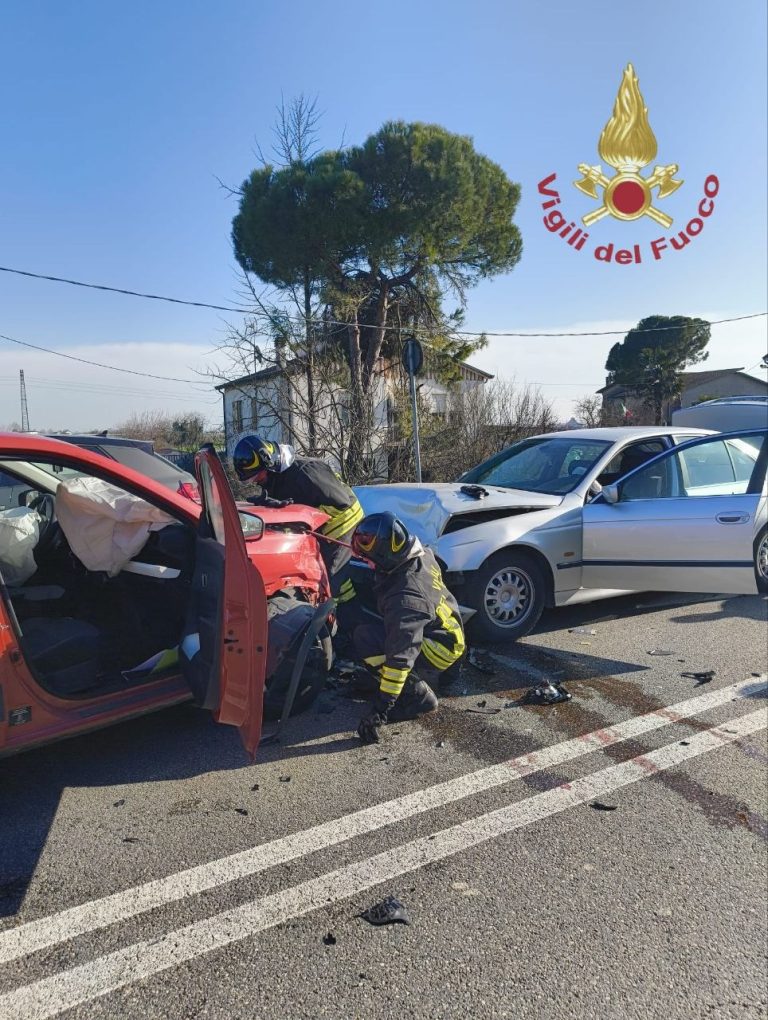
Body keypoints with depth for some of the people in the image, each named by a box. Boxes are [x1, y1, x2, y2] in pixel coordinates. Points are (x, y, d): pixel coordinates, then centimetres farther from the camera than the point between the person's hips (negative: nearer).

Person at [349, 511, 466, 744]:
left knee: (364, 638, -22)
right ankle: (426, 677, 14)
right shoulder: (421, 555, -9)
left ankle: (418, 697, -9)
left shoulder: (406, 597, -35)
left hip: (441, 649, -9)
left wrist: (380, 710, -33)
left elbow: (401, 655, -37)